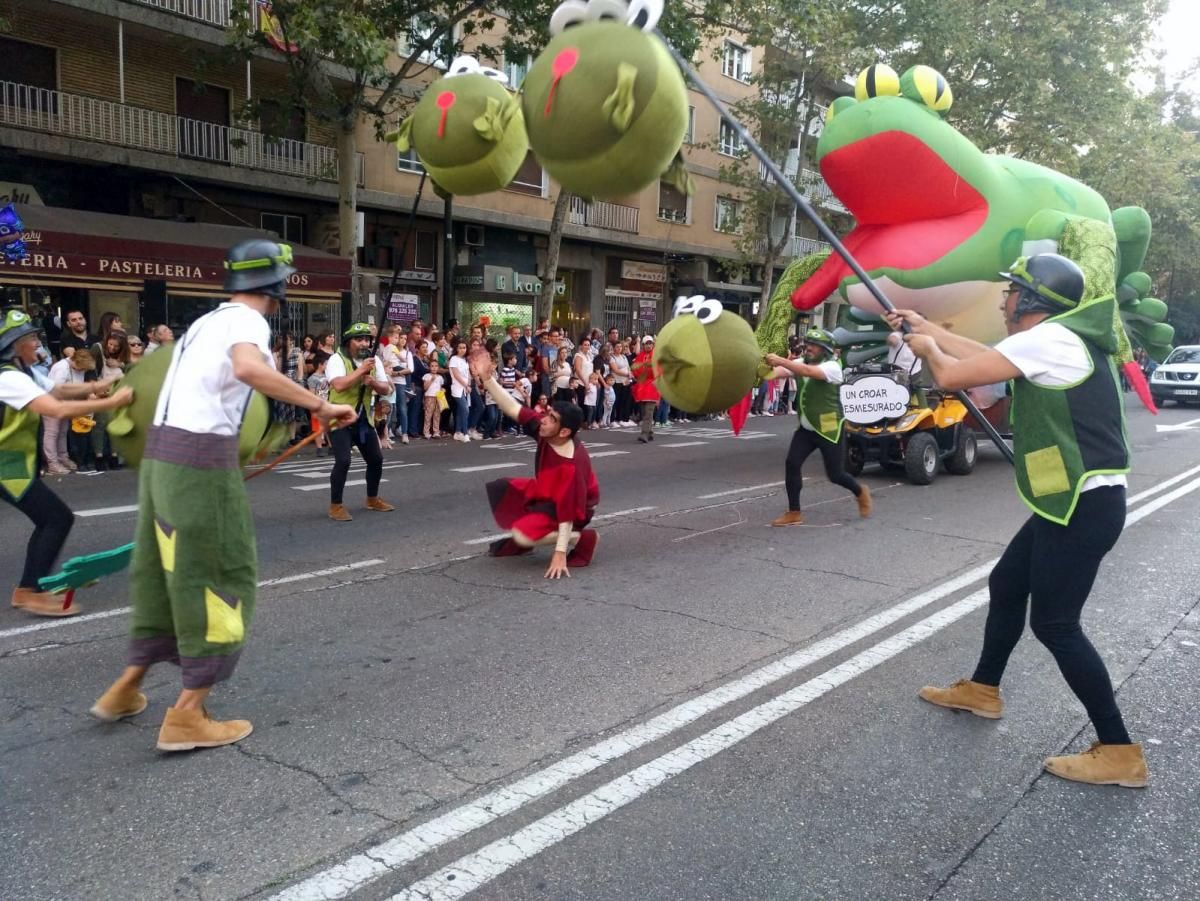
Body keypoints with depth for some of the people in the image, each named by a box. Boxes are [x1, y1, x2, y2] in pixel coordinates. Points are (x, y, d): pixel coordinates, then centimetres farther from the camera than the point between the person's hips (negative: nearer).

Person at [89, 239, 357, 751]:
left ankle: (127, 689, 32)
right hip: (201, 458, -9)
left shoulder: (209, 320, 20)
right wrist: (321, 406, -27)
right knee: (221, 578, 0)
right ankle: (187, 716, 5)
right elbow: (250, 369, -30)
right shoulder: (246, 320, -8)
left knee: (165, 571, 20)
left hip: (161, 451, 9)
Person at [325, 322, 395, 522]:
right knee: (343, 461, -17)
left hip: (364, 419, 7)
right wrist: (361, 369, -29)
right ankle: (335, 505, -3)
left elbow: (386, 390, 3)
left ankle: (372, 499, 31)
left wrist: (373, 382, -18)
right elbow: (339, 385, -31)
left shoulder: (374, 360, 5)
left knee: (376, 459, 11)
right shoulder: (337, 359, -14)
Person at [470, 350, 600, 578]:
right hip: (544, 492, 8)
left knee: (523, 533, -27)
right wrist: (487, 378, -29)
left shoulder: (572, 465, -37)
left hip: (571, 507, -8)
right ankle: (521, 540, 16)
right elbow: (513, 408, -19)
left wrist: (560, 554, -33)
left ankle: (581, 538, -8)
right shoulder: (543, 429, -20)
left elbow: (567, 512, -35)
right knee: (499, 490, 2)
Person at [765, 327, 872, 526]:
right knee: (791, 464, -8)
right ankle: (794, 513, 3)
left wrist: (780, 360, -46)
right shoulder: (800, 363, 1)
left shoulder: (832, 366, -17)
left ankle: (860, 492, 34)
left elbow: (809, 371, -37)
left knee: (835, 474, 2)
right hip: (805, 428, 5)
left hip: (829, 429, -5)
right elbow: (778, 372, -16)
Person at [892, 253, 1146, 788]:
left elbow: (951, 376, -17)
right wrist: (926, 327, 31)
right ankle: (982, 690, 36)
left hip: (1084, 506, -10)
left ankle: (1119, 752, 4)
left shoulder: (1046, 341, -17)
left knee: (1054, 624, -5)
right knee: (1006, 585, 20)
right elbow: (983, 357, 25)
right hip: (1074, 502, 10)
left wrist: (925, 347, 4)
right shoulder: (1062, 340, 13)